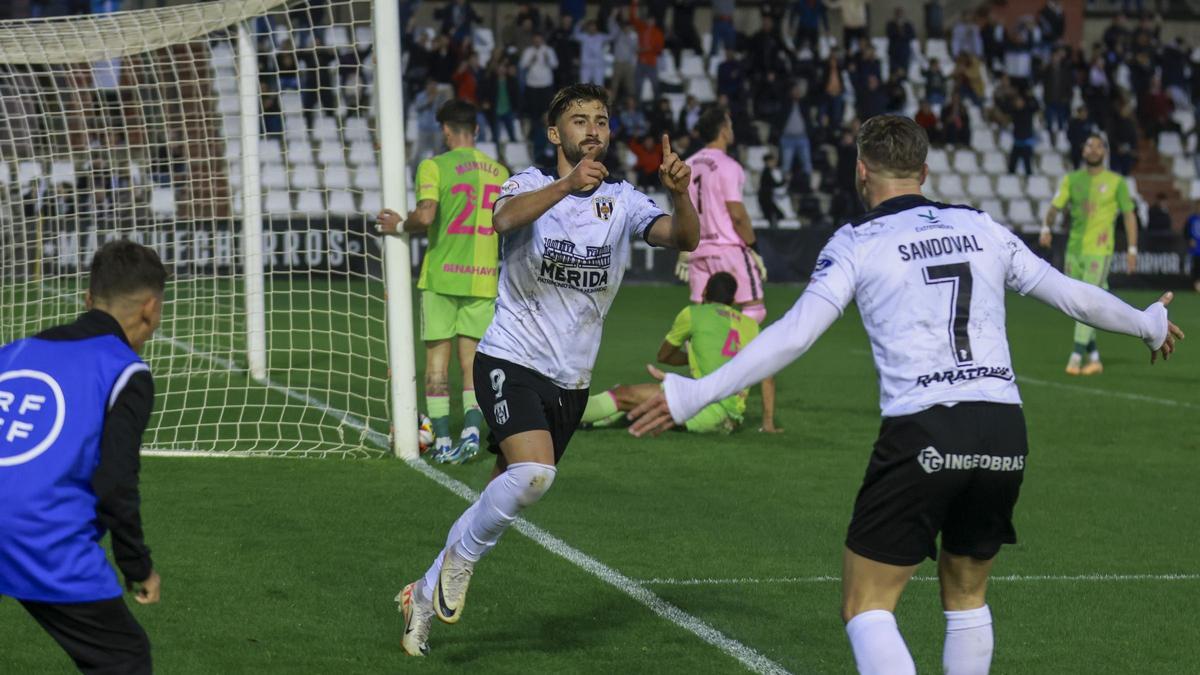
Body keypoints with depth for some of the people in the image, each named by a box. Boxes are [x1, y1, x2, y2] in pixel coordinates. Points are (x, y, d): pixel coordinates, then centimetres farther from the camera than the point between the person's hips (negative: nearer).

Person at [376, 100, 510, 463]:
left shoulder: (434, 167, -9)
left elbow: (425, 217, -21)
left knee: (437, 357, 5)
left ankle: (442, 441, 2)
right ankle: (472, 428, -9)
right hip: (483, 278, 4)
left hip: (442, 275, -4)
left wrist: (400, 225, -2)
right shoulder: (498, 171, 7)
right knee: (472, 359, 9)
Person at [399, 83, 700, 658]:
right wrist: (567, 184, -44)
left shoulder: (622, 202, 4)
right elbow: (505, 219, -29)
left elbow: (684, 238, -12)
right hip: (511, 358, -4)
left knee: (507, 496, 8)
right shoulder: (530, 185, -4)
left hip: (570, 379, 5)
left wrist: (680, 194, -33)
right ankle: (461, 557, -3)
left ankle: (426, 594, 25)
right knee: (534, 471, -28)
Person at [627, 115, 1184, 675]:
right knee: (966, 596, 24)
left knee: (866, 606, 2)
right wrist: (1148, 325, 41)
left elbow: (793, 335, -9)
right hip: (1005, 435, 5)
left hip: (921, 436, -5)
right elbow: (1073, 295, 23)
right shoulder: (982, 229, 15)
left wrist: (693, 395, -9)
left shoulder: (857, 243, 2)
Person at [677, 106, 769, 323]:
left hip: (698, 248, 7)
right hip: (729, 248, -7)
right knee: (754, 308, -2)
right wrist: (754, 249, -8)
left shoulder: (689, 165, 10)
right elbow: (737, 214, -15)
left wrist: (684, 253, 18)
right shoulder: (727, 166, -11)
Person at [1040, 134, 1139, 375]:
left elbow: (1129, 215, 4)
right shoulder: (1071, 179, 9)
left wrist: (1132, 249, -2)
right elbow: (1055, 206, -1)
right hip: (1074, 249, 4)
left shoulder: (1116, 182, 2)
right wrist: (1046, 228, -20)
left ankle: (1076, 358, -17)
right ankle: (1094, 359, 18)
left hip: (1099, 251, -4)